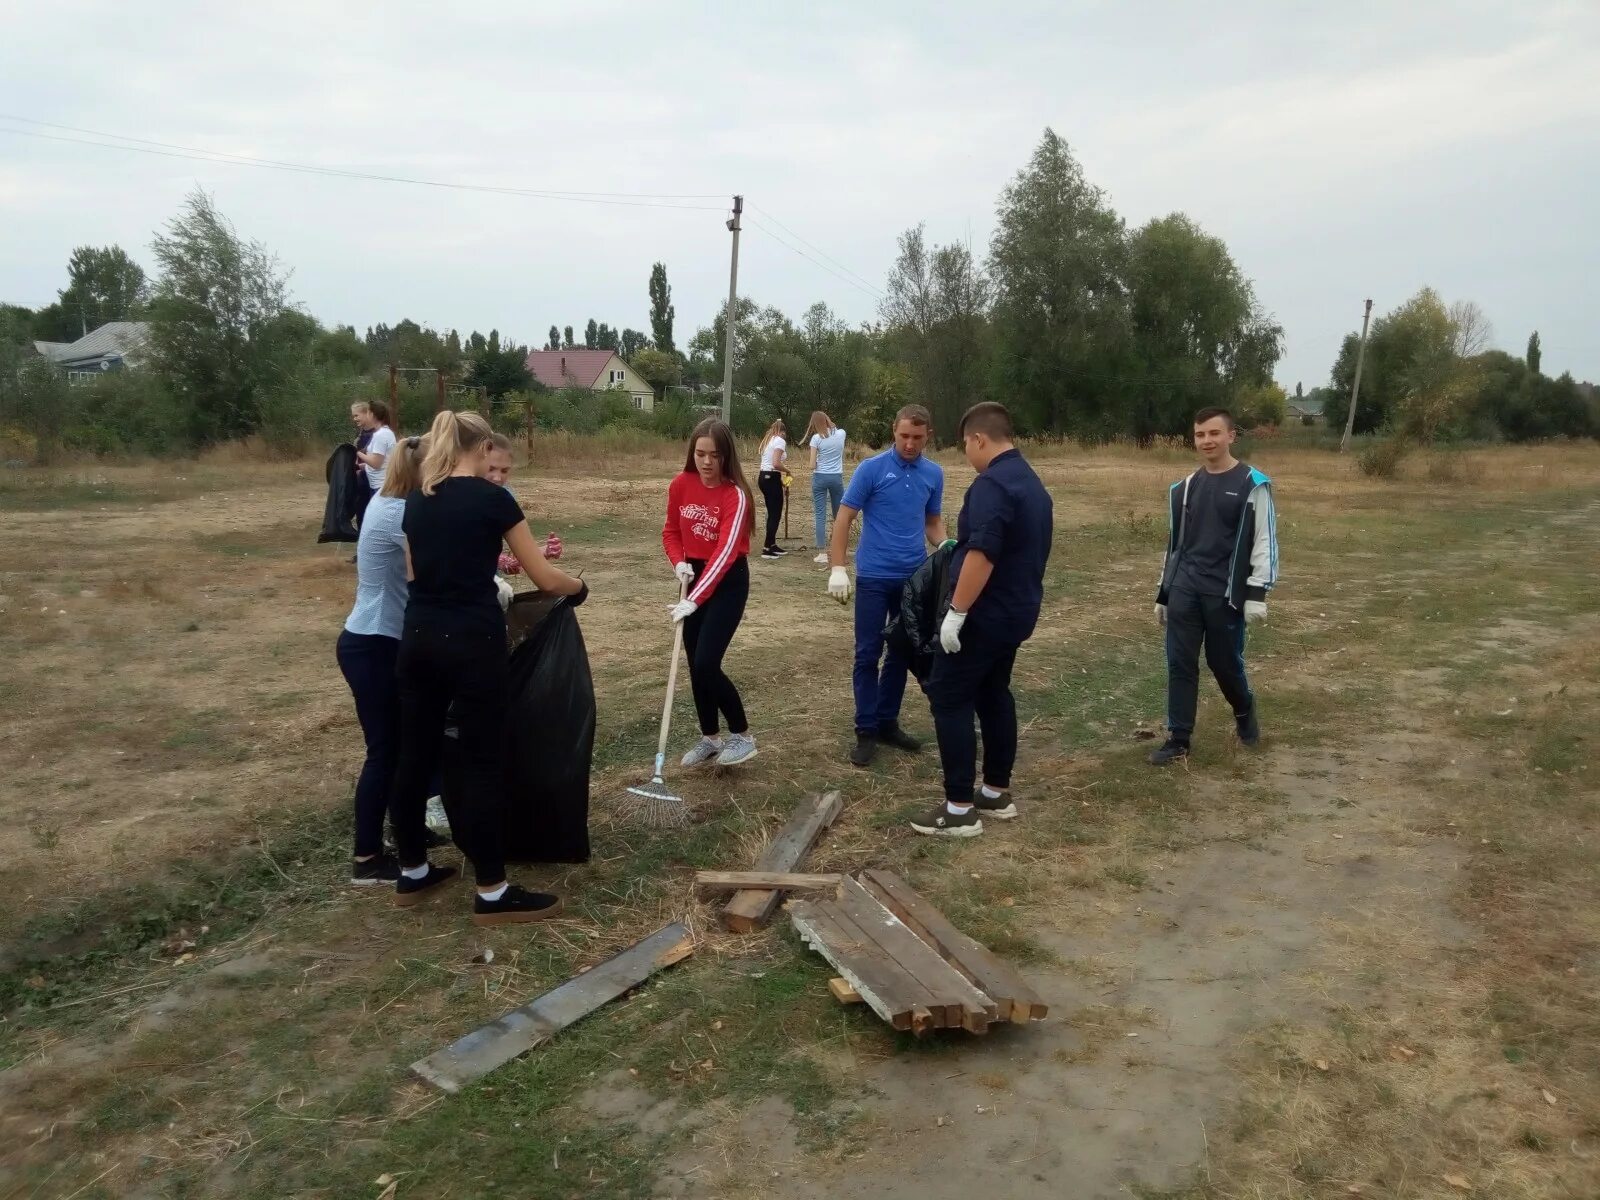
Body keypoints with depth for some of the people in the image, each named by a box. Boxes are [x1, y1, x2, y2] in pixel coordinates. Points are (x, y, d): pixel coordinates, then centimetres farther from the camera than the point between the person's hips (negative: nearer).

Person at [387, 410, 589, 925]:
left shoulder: (416, 501, 10)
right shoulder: (492, 498, -8)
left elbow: (419, 571, 15)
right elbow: (544, 578, -5)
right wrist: (578, 586, 16)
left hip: (418, 638, 7)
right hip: (472, 642, -6)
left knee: (416, 755, 15)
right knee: (482, 762, 1)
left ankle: (412, 874, 30)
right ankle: (492, 893, 9)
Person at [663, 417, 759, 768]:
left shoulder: (735, 495, -21)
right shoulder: (680, 485, -4)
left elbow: (725, 552, -28)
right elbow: (671, 531, 11)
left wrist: (694, 599, -36)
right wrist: (679, 563, -10)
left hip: (729, 580, -6)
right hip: (695, 575, 6)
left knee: (706, 664, -14)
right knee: (695, 665, 9)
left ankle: (742, 736, 5)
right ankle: (710, 738, 26)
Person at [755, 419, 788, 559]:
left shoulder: (767, 441, 17)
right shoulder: (780, 441, -10)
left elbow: (769, 461, 13)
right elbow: (776, 463, -21)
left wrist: (781, 475, 18)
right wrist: (787, 469, -4)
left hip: (763, 477, 9)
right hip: (772, 478, -9)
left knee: (772, 513, 16)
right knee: (776, 514, -3)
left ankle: (772, 545, 21)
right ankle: (767, 548, -4)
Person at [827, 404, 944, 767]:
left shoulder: (934, 474, 6)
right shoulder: (871, 469, -7)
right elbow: (844, 519, -7)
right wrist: (837, 568, -17)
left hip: (914, 578, 4)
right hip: (874, 577, -4)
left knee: (902, 653, 11)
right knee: (868, 654, -1)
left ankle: (888, 722, 23)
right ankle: (866, 730, 7)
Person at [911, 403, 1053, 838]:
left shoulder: (992, 484, -20)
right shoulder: (1033, 483, 13)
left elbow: (982, 555, -28)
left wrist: (956, 612, -24)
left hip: (985, 612, -10)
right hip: (1017, 609, 10)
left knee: (950, 698, -4)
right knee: (994, 693, 17)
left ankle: (960, 808, -2)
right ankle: (997, 793, 24)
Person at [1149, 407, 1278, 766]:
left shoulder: (1253, 484, -5)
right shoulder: (1185, 487, 11)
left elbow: (1265, 541, -8)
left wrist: (1257, 592, -16)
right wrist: (1163, 593, 16)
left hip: (1226, 593, -4)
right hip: (1185, 589, 4)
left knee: (1225, 662, 6)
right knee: (1180, 663, 3)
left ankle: (1245, 712, 37)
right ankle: (1178, 739, 12)